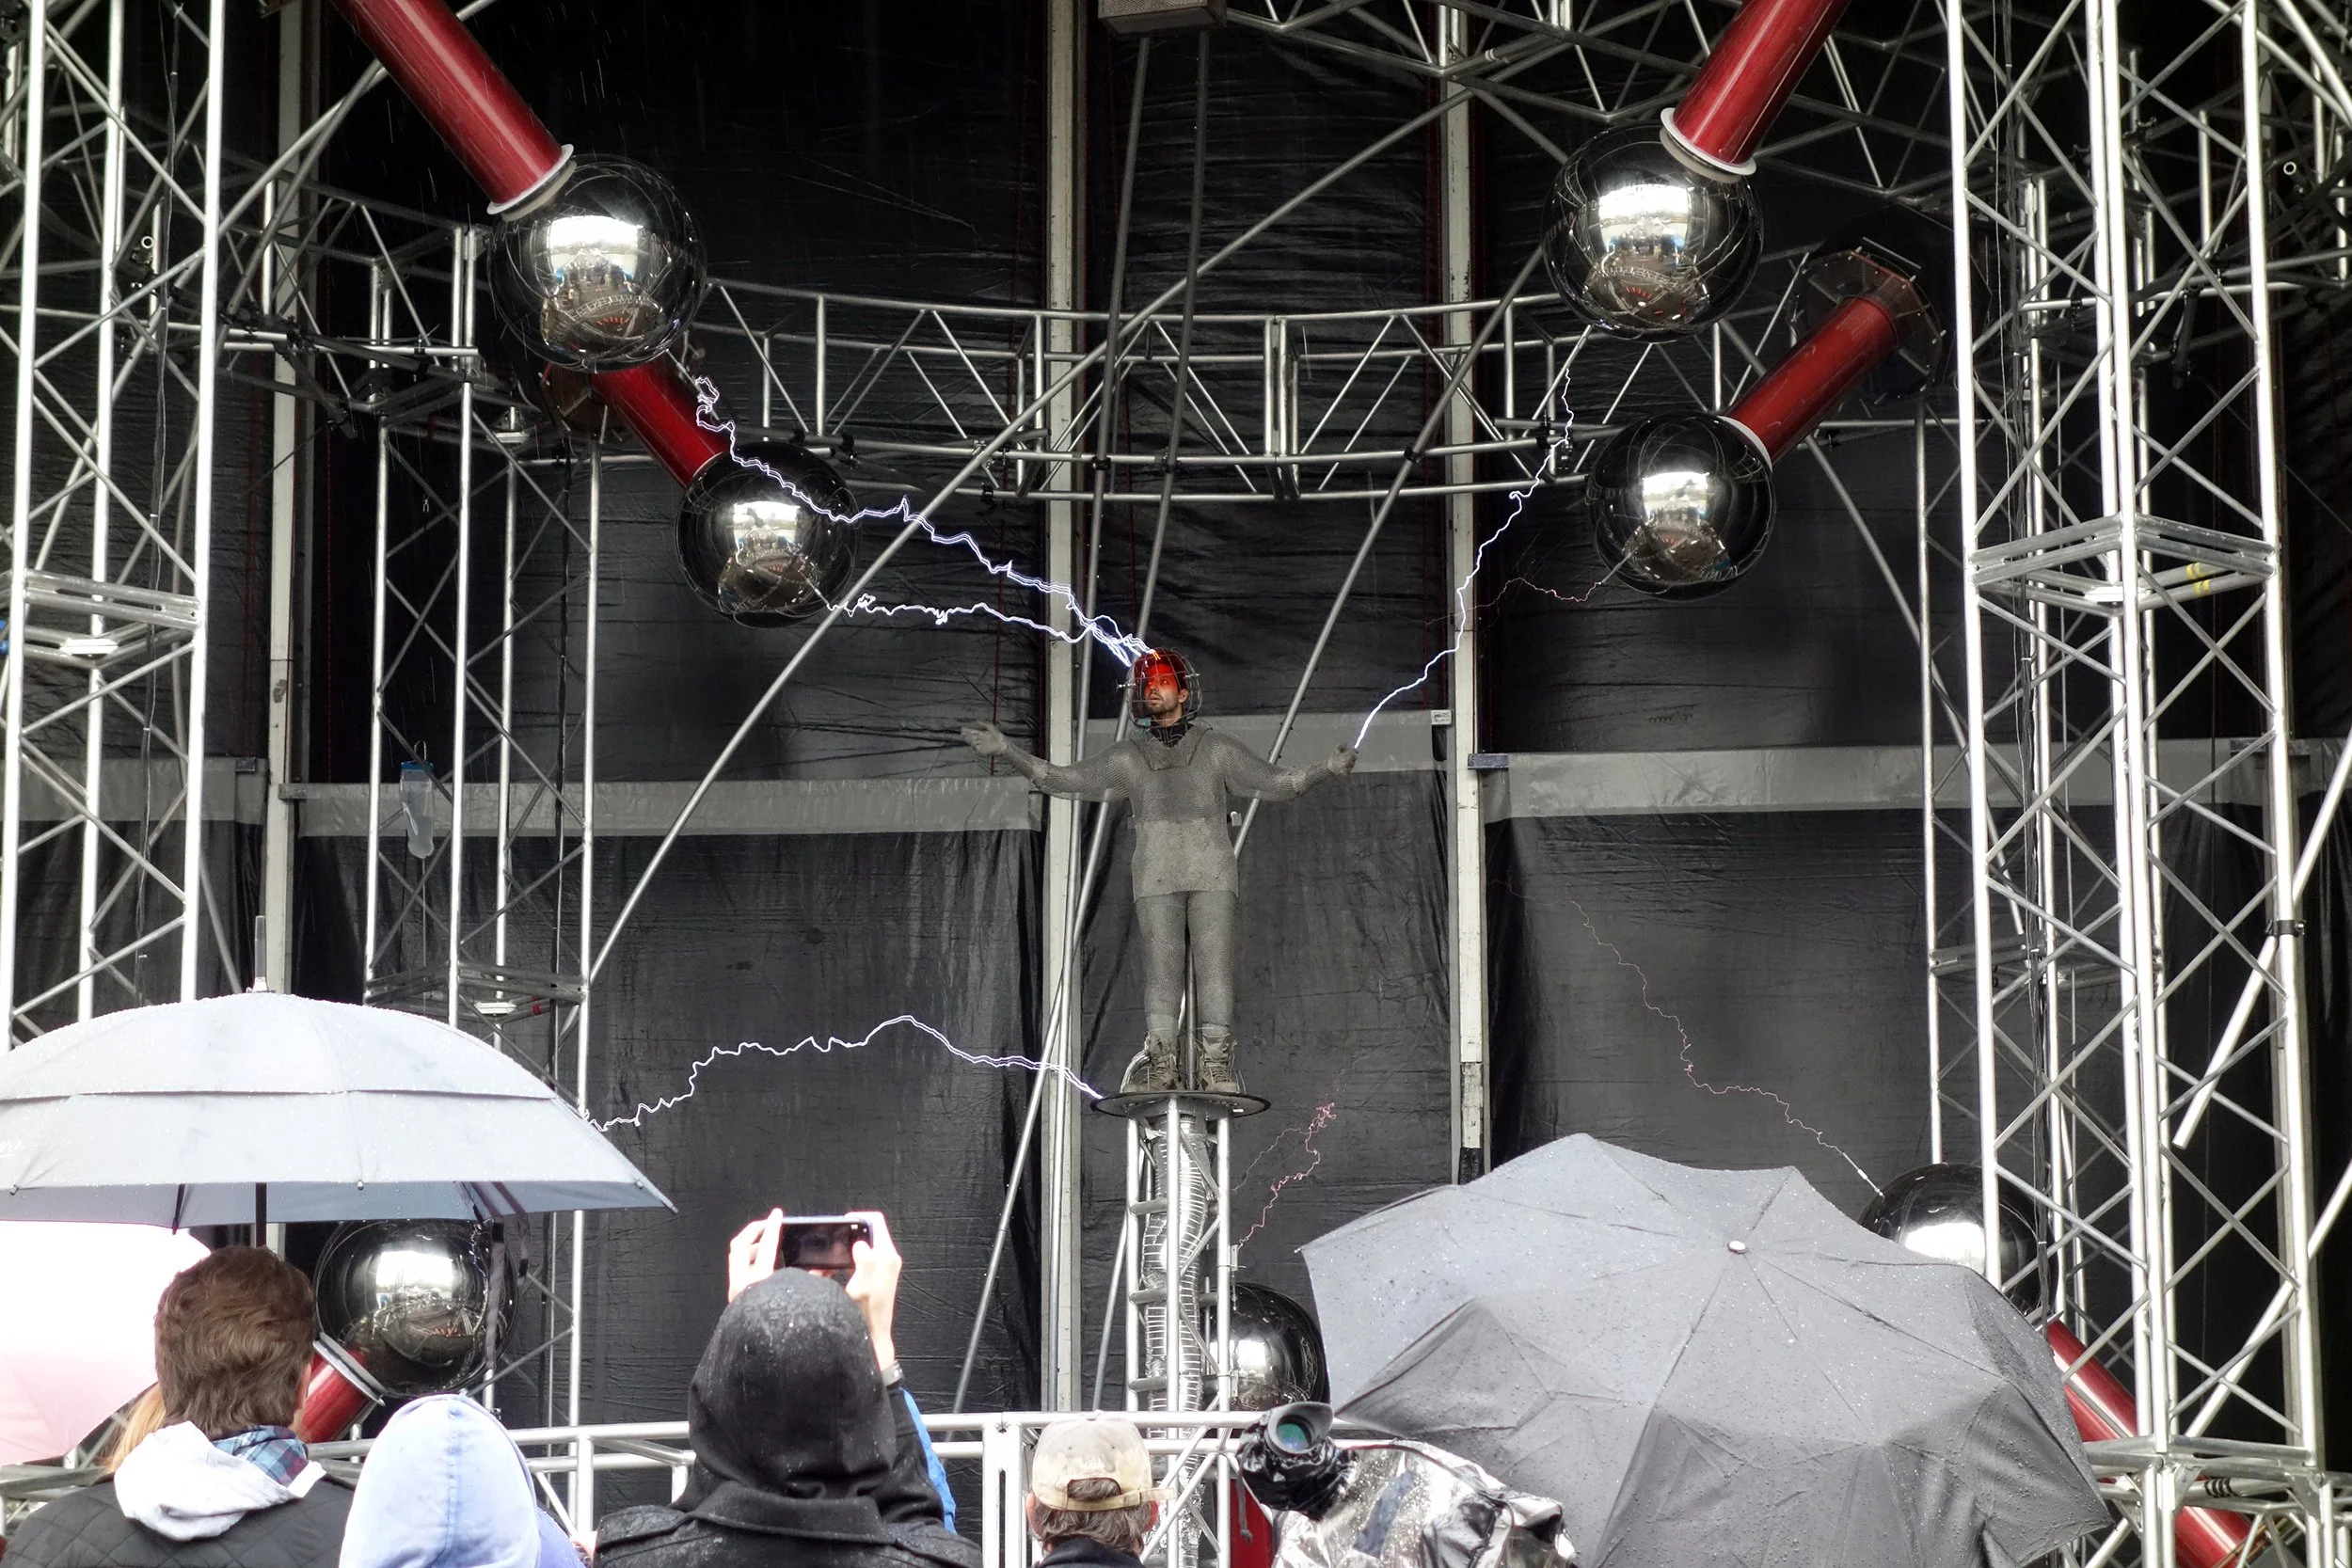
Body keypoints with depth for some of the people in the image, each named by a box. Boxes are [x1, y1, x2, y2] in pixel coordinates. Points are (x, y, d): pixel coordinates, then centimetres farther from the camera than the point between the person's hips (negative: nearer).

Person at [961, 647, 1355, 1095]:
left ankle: (1217, 1065, -15)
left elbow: (1276, 782, 15)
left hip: (1211, 873, -1)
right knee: (1161, 964, -11)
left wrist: (1328, 769, 0)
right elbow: (1066, 779, 16)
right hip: (1156, 877, 1)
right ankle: (1160, 1063, -16)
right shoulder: (1128, 758, 19)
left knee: (1214, 961, -11)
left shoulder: (1216, 749, 16)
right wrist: (1006, 750, 8)